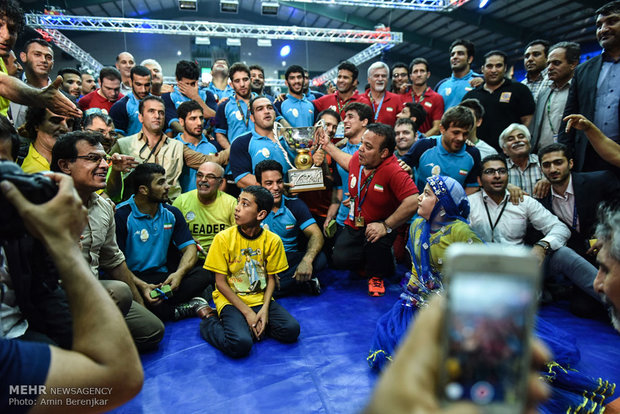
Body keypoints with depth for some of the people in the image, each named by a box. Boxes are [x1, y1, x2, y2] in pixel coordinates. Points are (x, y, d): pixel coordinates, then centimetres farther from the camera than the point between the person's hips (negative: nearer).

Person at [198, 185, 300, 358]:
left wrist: (265, 309, -13)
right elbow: (220, 282, -9)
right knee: (240, 344, -27)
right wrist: (247, 312, -15)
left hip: (260, 299, 4)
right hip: (231, 300, -3)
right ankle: (211, 321, 2)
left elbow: (271, 278, 3)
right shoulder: (223, 238, -11)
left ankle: (243, 326, 1)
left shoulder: (272, 240, -5)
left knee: (291, 330, -17)